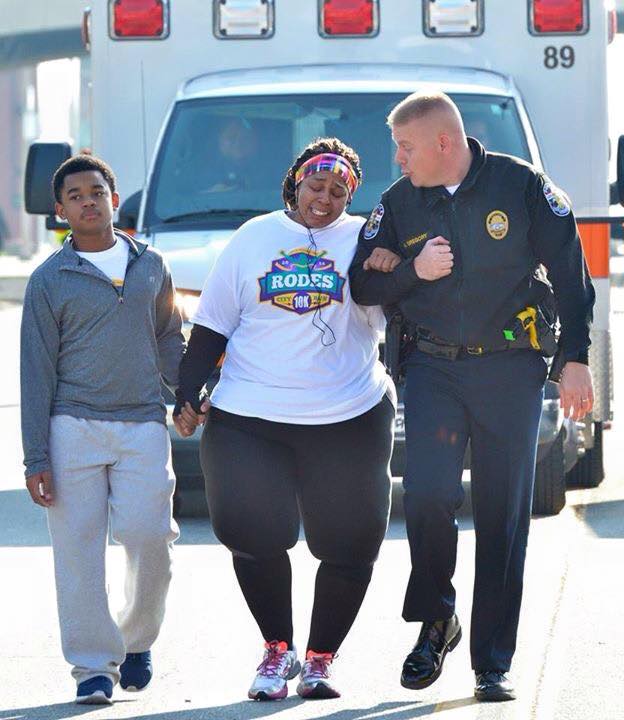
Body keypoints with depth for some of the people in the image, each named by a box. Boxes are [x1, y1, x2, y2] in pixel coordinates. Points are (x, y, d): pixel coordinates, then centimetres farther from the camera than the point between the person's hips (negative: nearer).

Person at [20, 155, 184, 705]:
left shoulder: (150, 265, 12)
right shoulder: (50, 280, 4)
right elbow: (37, 371, 2)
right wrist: (37, 458, -3)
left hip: (143, 426, 1)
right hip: (73, 427, -1)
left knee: (148, 536, -10)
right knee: (79, 547, -3)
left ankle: (138, 639, 15)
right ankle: (94, 665, 5)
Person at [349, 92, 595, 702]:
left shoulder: (521, 187, -2)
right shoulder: (399, 202, 6)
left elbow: (570, 273, 1)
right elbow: (363, 286, 9)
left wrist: (575, 359, -3)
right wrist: (412, 271, -10)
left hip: (509, 368, -2)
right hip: (433, 369, 2)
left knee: (502, 514, -1)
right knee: (427, 495, -16)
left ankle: (493, 663, 6)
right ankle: (435, 621, 8)